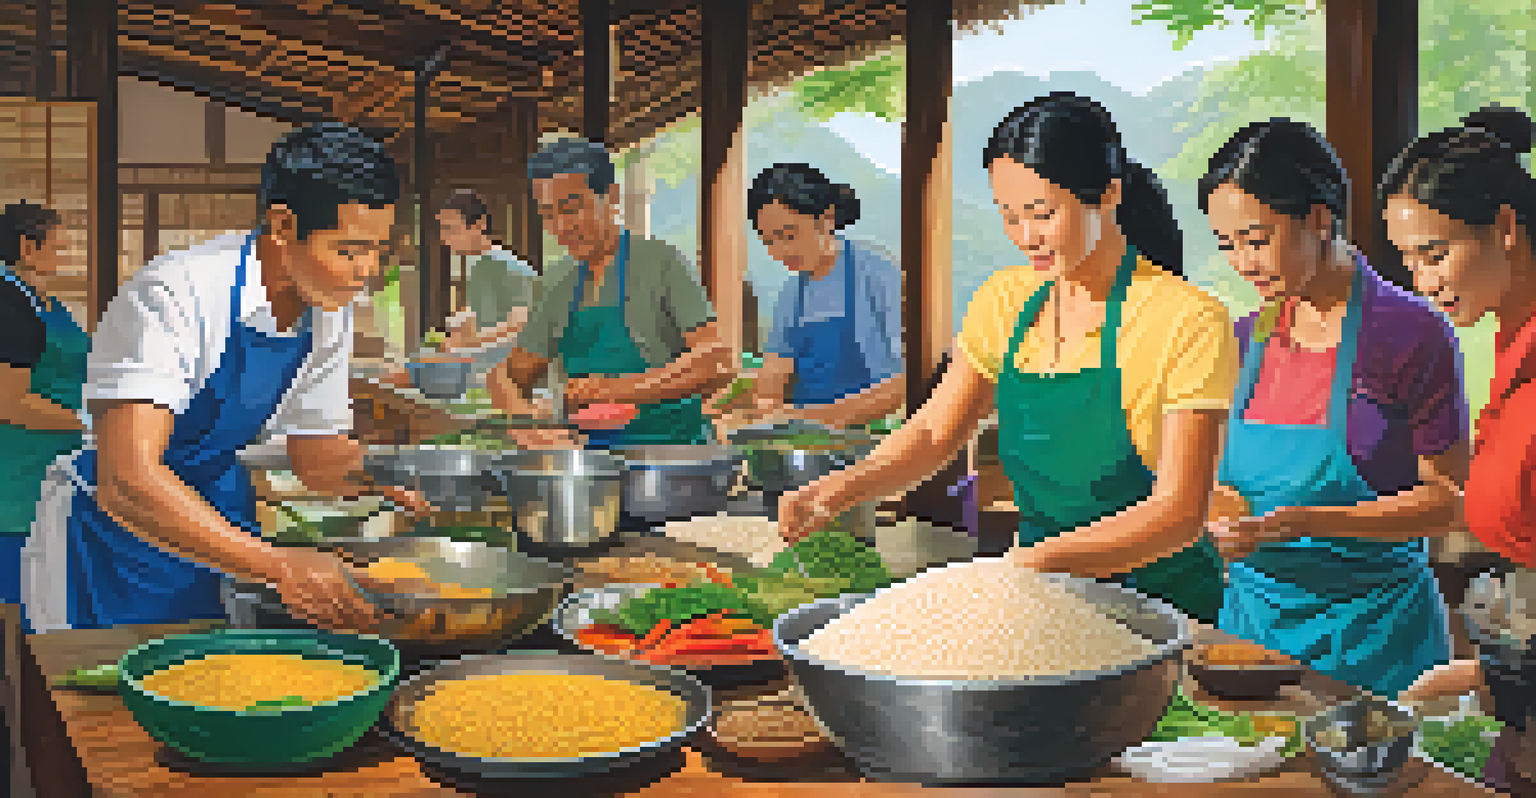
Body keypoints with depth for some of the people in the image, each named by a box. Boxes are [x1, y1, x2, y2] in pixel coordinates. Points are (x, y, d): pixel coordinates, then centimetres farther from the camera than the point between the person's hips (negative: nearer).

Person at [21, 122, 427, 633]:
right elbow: (125, 481, -39)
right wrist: (279, 566, -47)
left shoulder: (330, 313, -6)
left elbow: (318, 459, 7)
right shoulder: (177, 294, -29)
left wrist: (378, 478, -17)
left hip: (219, 532, 6)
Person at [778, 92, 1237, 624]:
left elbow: (1178, 512, -17)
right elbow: (933, 432, 8)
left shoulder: (1188, 321, -14)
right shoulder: (1006, 302, 7)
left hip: (1159, 605, -5)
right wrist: (842, 489, -12)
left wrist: (1038, 563, -30)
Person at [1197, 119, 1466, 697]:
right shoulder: (1247, 338, 5)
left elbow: (1449, 499, -9)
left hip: (1372, 628, -4)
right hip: (1251, 618, 5)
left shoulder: (1410, 331, -11)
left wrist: (1303, 522, -20)